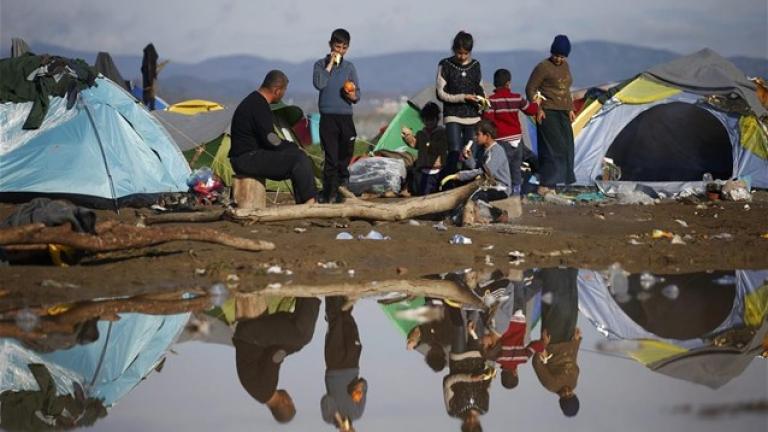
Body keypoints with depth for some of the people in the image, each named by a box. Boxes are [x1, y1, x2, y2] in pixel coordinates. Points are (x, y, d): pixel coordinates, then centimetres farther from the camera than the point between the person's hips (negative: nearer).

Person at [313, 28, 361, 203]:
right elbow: (318, 83, -14)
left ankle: (341, 192, 11)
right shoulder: (321, 64, 3)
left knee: (345, 156, 3)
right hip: (328, 117, -3)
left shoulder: (350, 67, 10)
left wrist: (354, 96, -12)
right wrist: (330, 64, -11)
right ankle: (329, 194, -2)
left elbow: (357, 93, 11)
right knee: (331, 157, -5)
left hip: (346, 117, 3)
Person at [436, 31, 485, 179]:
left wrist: (482, 97, -4)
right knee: (455, 152, -17)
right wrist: (463, 98, -13)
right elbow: (441, 94, -3)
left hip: (472, 116, 4)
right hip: (453, 116, -4)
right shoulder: (445, 65, -3)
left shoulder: (475, 65, 7)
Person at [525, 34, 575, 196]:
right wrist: (537, 109, -16)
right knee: (552, 148, -14)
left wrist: (570, 109, 18)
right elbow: (530, 88, -9)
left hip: (563, 113, 8)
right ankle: (545, 184, -14)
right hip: (548, 113, -8)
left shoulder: (565, 66, 12)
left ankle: (562, 180, 21)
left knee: (566, 148, 11)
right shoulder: (543, 67, -11)